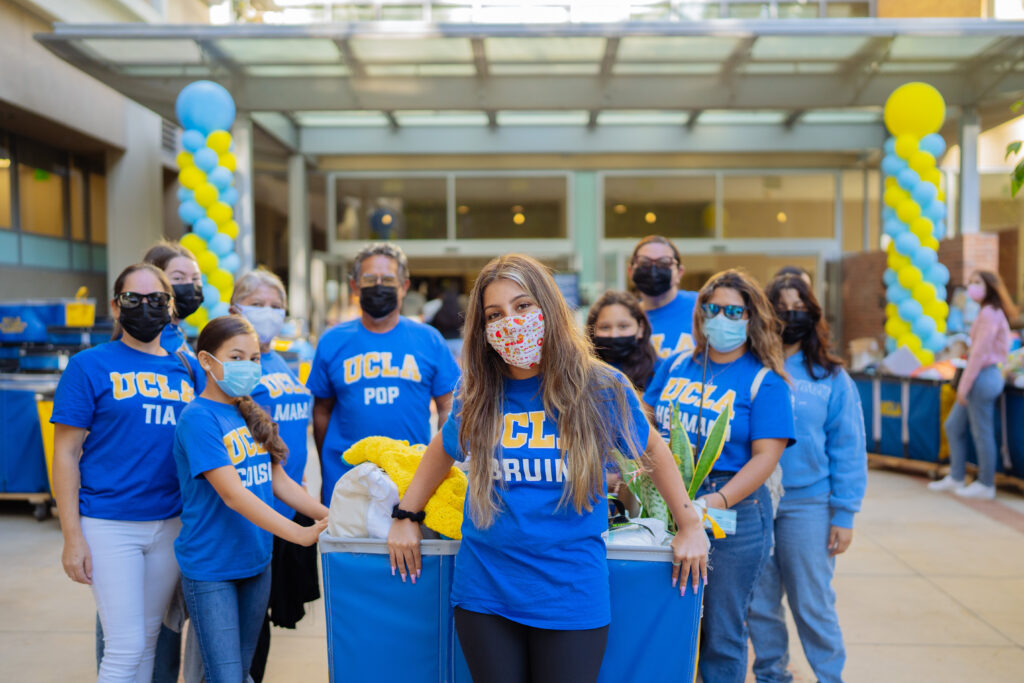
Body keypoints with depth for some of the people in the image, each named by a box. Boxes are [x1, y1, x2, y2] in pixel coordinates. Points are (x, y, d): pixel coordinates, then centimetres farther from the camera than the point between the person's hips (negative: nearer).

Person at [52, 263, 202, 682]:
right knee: (125, 647, -4)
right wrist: (72, 536, -9)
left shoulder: (188, 368, 9)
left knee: (148, 641, 14)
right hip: (109, 525, -4)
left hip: (171, 524, 4)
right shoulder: (90, 365, -3)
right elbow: (66, 453, -5)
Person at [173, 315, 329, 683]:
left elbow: (278, 479, 9)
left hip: (256, 560, 7)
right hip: (211, 567, -7)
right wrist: (299, 533, -29)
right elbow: (232, 494, -24)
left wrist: (327, 514, -5)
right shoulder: (198, 418, -16)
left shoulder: (252, 414, 7)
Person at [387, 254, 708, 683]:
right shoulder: (477, 395, 1)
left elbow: (653, 450, 8)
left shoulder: (599, 387, -5)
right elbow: (441, 452, 19)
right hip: (484, 590, 2)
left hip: (571, 596, -2)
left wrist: (690, 527, 9)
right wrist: (405, 517, 14)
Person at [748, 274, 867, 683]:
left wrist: (844, 515, -3)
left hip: (807, 504, -1)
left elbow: (848, 449, 1)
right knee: (759, 604, 11)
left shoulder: (832, 377, 1)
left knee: (813, 604, 5)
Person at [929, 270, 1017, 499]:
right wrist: (965, 383, 15)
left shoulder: (989, 314, -15)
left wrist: (965, 384, -16)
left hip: (982, 377, -10)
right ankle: (956, 478, 23)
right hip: (982, 376, 10)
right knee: (953, 426, 15)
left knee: (981, 433, 0)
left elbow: (980, 353, -18)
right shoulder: (991, 313, 14)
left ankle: (986, 485, 11)